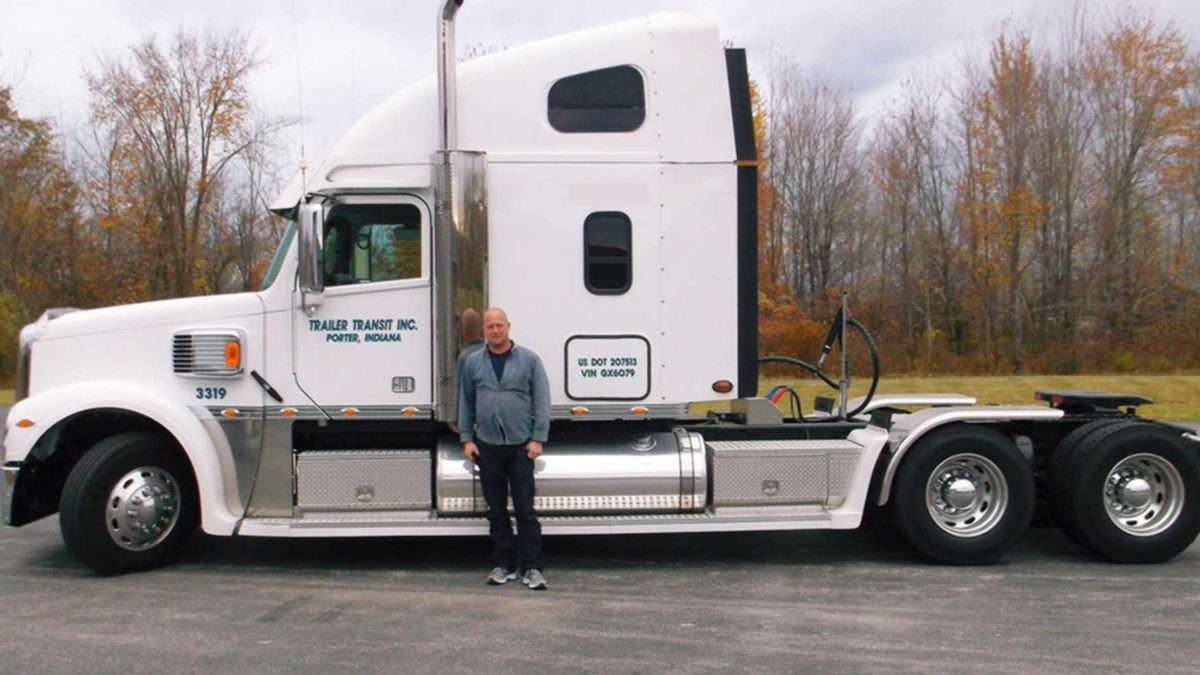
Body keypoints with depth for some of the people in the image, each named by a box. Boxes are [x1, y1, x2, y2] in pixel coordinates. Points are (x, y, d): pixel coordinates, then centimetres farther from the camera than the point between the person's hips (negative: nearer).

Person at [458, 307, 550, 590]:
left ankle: (531, 568, 4)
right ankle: (503, 565, 20)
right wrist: (466, 438, 4)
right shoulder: (472, 362, 8)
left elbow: (541, 400, -1)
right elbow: (465, 402, 10)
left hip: (521, 445, -2)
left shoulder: (529, 359, 1)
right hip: (487, 445, 3)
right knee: (496, 510, 10)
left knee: (525, 509, -2)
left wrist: (537, 438, -7)